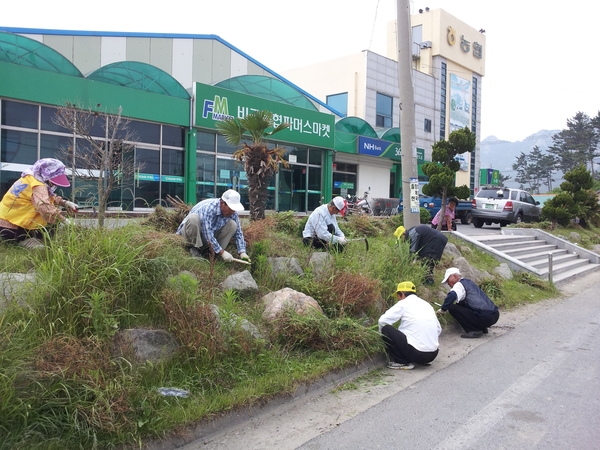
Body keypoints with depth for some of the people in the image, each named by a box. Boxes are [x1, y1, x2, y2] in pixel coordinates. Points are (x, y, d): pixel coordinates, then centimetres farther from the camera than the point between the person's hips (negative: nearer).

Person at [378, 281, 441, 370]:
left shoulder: (403, 303, -2)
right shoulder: (426, 304, 15)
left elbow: (382, 321, -6)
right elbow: (438, 330, 17)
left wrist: (382, 334, 14)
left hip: (417, 353, -7)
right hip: (433, 355, 7)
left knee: (386, 329, 1)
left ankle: (402, 362, 2)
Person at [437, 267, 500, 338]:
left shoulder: (460, 284, -5)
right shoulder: (469, 282, 22)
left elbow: (452, 296, -27)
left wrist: (443, 309, -12)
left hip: (485, 318, -9)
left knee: (452, 308, -6)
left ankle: (474, 331, -5)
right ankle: (482, 328, 20)